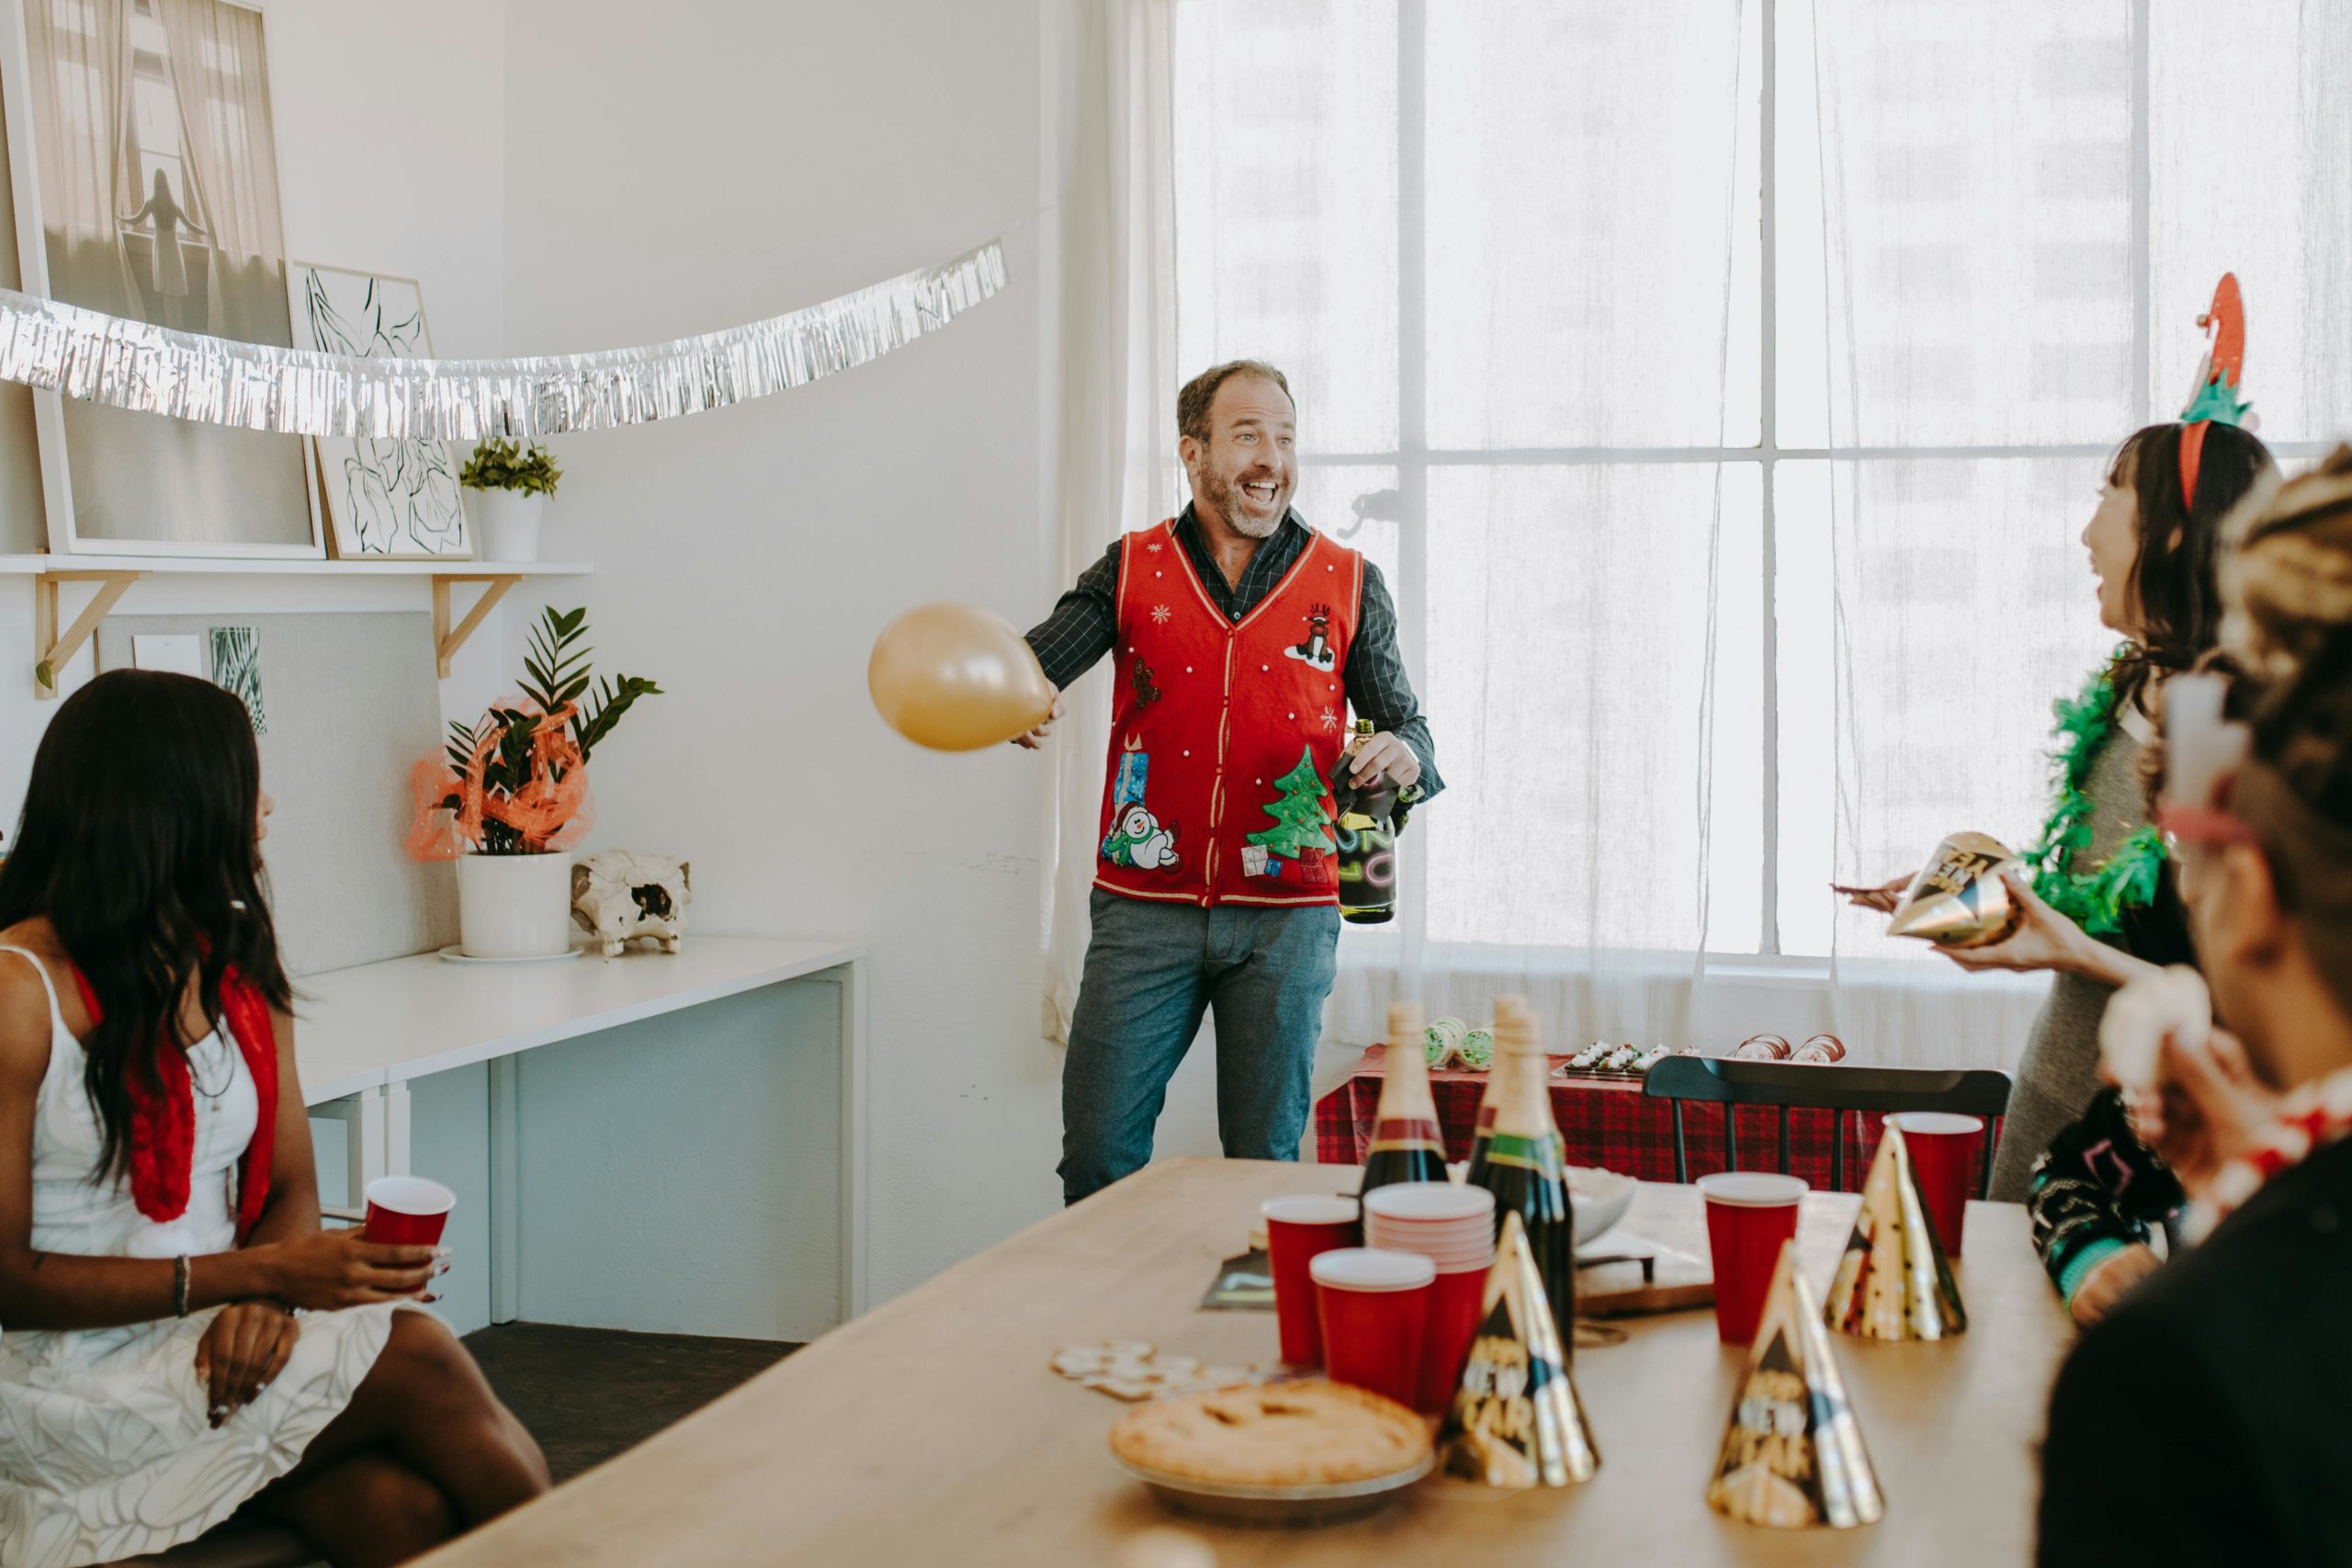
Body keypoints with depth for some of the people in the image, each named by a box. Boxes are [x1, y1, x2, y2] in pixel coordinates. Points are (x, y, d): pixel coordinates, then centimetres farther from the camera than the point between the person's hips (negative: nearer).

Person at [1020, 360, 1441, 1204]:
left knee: (1265, 1160, 6)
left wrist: (1405, 755, -16)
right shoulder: (1132, 570, 6)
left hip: (1285, 919, 0)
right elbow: (1033, 660, -5)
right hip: (1145, 910, 0)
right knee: (1098, 1152, 0)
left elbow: (1406, 721, 9)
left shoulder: (1349, 584, 6)